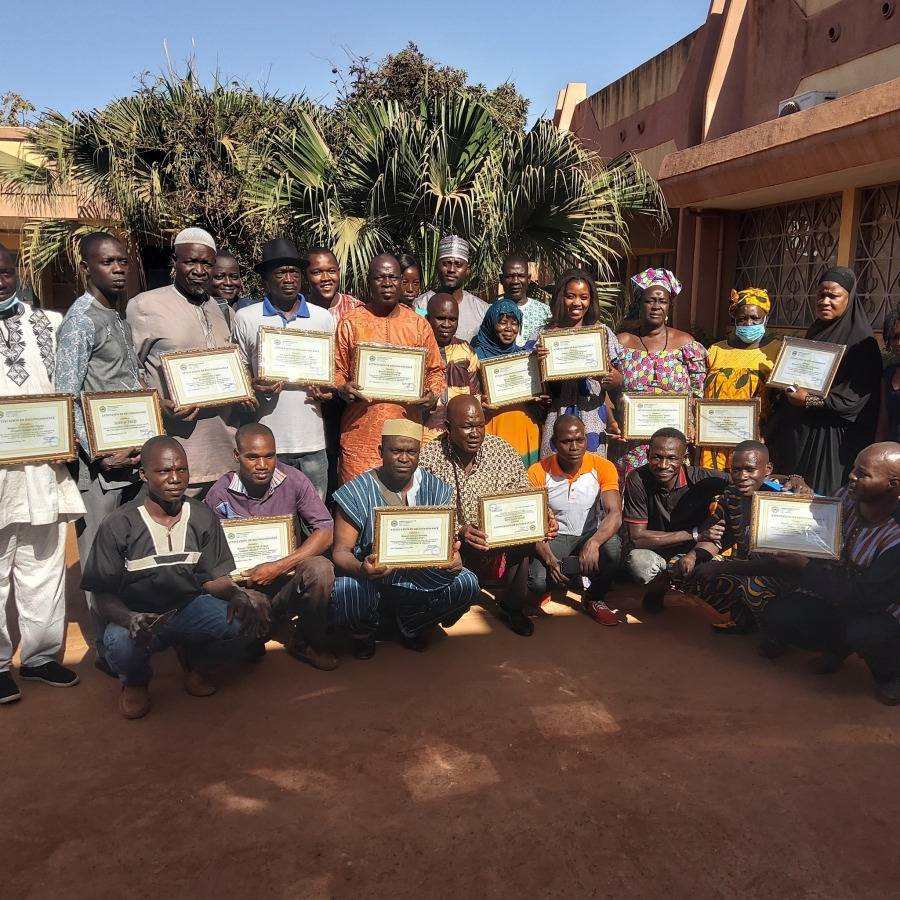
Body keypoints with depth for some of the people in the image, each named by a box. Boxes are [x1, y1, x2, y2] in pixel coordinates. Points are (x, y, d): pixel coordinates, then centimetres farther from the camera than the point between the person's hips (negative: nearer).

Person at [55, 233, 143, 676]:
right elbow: (67, 399, -13)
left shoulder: (121, 319, 16)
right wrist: (104, 456, -17)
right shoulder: (81, 319, -8)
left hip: (132, 453, 8)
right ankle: (109, 651, 12)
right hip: (100, 458, -7)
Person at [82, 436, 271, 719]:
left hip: (190, 610, 2)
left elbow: (214, 578, 0)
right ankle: (135, 682, 6)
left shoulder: (204, 518, -4)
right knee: (122, 645, -37)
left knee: (243, 621, -26)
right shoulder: (119, 525, -13)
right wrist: (130, 619, -33)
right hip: (137, 616, -2)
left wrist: (237, 594, -25)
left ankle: (195, 663, 11)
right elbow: (104, 594, -10)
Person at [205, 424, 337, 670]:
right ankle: (253, 638, 9)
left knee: (320, 569, -30)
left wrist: (279, 566, -22)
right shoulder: (220, 494, -8)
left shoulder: (293, 480, -8)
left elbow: (326, 532, -12)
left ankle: (306, 643, -1)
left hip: (288, 580, 1)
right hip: (245, 585, 0)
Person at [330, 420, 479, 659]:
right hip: (370, 577, -3)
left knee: (466, 583, -21)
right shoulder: (356, 492, -12)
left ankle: (411, 626, 11)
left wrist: (453, 557, -31)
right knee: (345, 591, -35)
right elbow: (341, 551, -14)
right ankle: (363, 632, 7)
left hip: (421, 578, 3)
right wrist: (360, 568, -39)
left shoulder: (437, 489, -3)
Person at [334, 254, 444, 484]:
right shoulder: (350, 323, 6)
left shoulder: (419, 324, 11)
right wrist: (343, 388, -12)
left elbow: (435, 370, 14)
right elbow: (336, 370, 8)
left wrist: (433, 394, -5)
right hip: (361, 432, -1)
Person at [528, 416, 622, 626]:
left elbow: (615, 514, -24)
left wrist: (593, 543, -44)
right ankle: (571, 573, 11)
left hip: (589, 536, 1)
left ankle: (594, 598, -2)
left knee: (612, 546, -34)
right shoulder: (537, 473, -15)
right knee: (537, 583, -28)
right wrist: (548, 558, -29)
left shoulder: (603, 467, -14)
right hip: (553, 539, 0)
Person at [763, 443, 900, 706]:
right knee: (780, 614, -15)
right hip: (834, 596, 5)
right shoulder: (846, 497, -13)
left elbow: (862, 597, -31)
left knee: (863, 634, -36)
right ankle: (837, 646, 16)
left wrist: (805, 568, -28)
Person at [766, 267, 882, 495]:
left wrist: (809, 401, -19)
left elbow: (859, 394, -15)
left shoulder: (861, 339, -9)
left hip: (831, 436, -7)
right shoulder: (814, 332, 13)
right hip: (796, 430, 7)